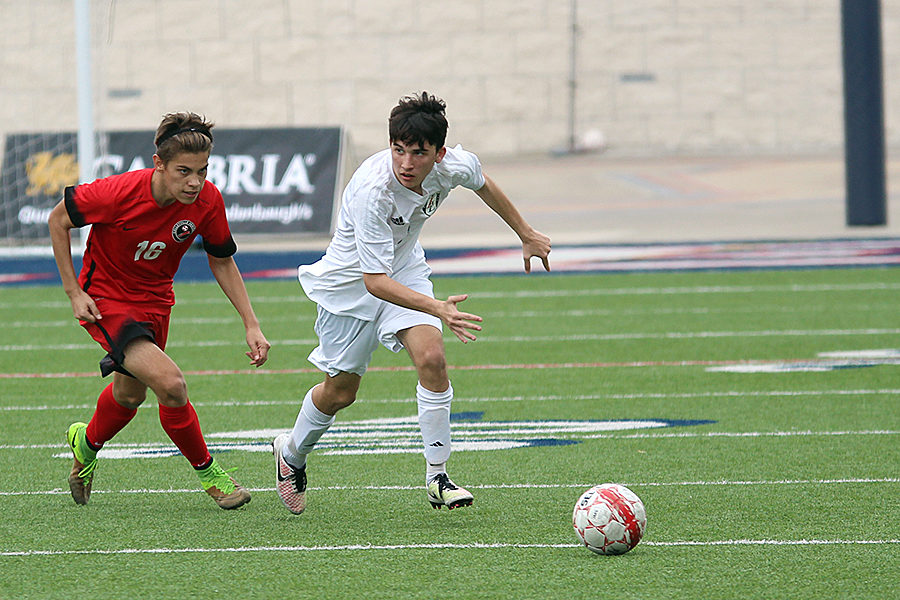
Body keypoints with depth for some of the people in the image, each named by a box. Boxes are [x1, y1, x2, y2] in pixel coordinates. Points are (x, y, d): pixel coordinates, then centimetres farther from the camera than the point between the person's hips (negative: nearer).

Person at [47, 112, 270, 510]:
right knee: (170, 384, -24)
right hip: (105, 302, -6)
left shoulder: (207, 200, -18)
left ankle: (87, 443, 57)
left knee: (130, 394, 25)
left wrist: (251, 324, -8)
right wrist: (73, 291, -14)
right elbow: (59, 219, -14)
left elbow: (221, 262, -1)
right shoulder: (120, 193, -31)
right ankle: (208, 473, -3)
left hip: (154, 301, 6)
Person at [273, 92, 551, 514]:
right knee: (340, 392, 8)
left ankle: (437, 477, -9)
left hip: (404, 269, 4)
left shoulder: (457, 165, -23)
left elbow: (484, 185, 5)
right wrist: (438, 309, -49)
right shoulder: (372, 190, -39)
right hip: (351, 280, -4)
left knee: (431, 357, -19)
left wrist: (526, 234, 18)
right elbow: (375, 281, -37)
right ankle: (291, 454, 38)